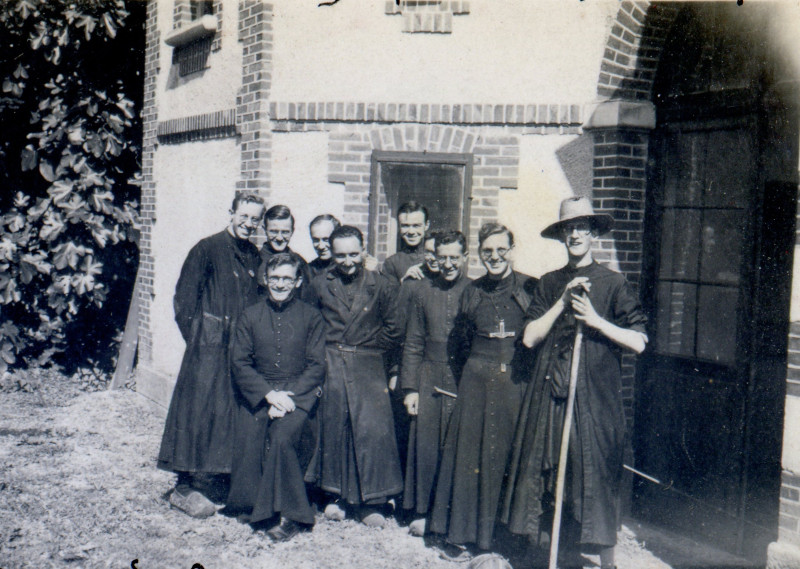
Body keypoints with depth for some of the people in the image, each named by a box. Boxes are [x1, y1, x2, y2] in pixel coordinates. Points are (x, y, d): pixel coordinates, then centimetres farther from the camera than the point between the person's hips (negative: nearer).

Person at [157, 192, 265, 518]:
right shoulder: (207, 249, -5)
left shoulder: (254, 256, 13)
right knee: (201, 410, -5)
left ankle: (218, 484, 19)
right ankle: (187, 487, 4)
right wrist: (196, 337, -8)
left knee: (236, 414, 8)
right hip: (209, 346, -6)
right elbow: (184, 298, -5)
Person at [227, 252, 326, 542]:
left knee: (282, 437, -26)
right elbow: (239, 362, 5)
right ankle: (253, 506, -2)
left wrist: (288, 396, -12)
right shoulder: (250, 316, 11)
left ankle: (292, 515, -15)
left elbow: (316, 366, 2)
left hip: (298, 394, -2)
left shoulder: (311, 317, 7)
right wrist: (269, 394, -9)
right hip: (257, 392, 3)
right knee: (247, 436, -21)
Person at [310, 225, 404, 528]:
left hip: (367, 366, -1)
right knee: (333, 428, 4)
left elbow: (393, 329, 7)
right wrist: (326, 351, 5)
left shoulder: (381, 286, 1)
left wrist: (370, 349, 4)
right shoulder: (320, 284, 5)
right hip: (330, 364, 2)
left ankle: (371, 501, 3)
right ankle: (338, 494, 19)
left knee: (373, 428, -7)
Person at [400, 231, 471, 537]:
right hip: (430, 383, 2)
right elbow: (413, 344, 9)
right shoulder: (422, 291, 8)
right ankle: (422, 511, 18)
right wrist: (409, 387, 3)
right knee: (426, 447, 5)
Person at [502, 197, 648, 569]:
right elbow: (530, 337, 4)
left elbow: (638, 342, -2)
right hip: (552, 393, 3)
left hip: (596, 395, -3)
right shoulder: (549, 284, 12)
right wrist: (562, 303, -4)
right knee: (557, 473, 6)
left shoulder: (612, 284, 2)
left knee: (597, 473, -2)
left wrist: (595, 321, -11)